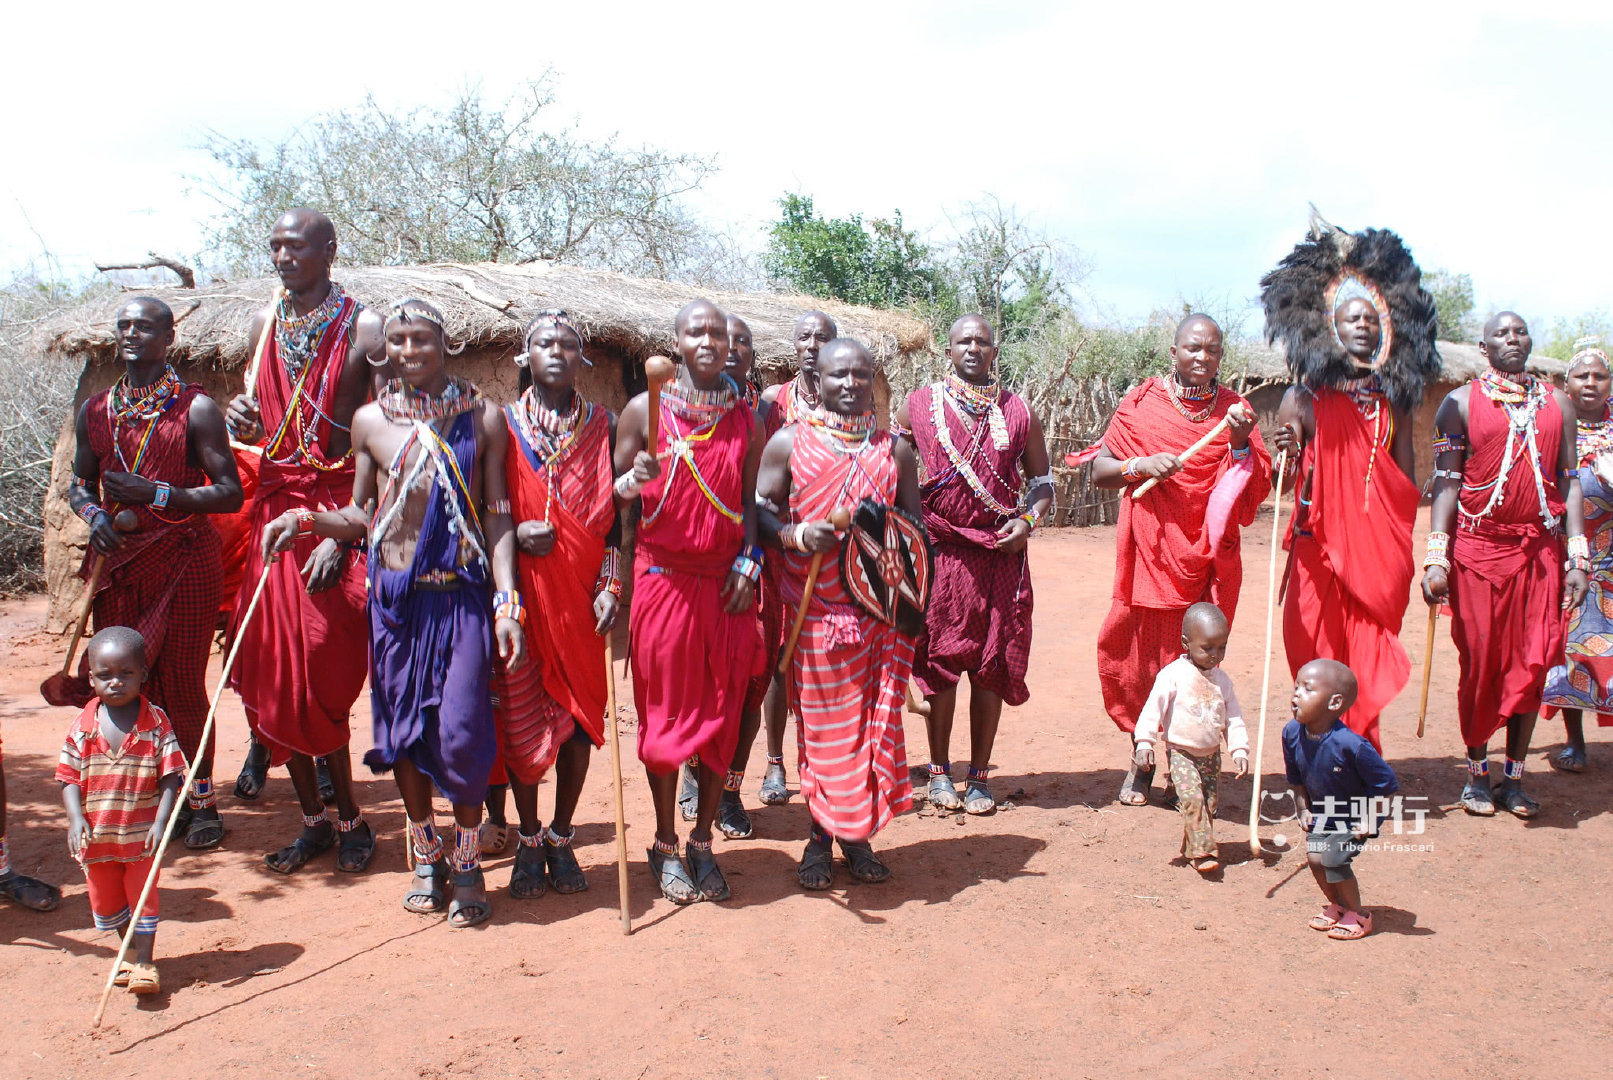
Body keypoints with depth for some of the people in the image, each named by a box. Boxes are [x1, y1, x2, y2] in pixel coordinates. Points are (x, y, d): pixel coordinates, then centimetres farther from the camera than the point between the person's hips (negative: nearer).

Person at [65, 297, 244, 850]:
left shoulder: (194, 407, -5)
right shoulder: (95, 410, 10)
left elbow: (230, 491, -10)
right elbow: (79, 482, 20)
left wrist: (156, 494, -19)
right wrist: (94, 515, -2)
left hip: (184, 561, -4)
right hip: (119, 563, 5)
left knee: (182, 685, 1)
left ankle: (201, 799, 15)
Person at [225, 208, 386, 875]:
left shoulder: (364, 329, -5)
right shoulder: (265, 325, 13)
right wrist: (247, 427, -2)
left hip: (339, 512, -5)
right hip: (275, 509, 5)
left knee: (317, 674, -8)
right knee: (275, 669, 3)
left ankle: (345, 820, 10)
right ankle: (316, 819, 16)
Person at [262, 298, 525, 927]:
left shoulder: (482, 417, 1)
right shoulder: (370, 421, 6)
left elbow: (498, 517, 0)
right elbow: (361, 517, 12)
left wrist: (508, 605, -7)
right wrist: (304, 520, -6)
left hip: (462, 594, -2)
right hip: (395, 596, 2)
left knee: (461, 727, -8)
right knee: (401, 724, 8)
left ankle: (468, 862, 14)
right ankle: (425, 855, 28)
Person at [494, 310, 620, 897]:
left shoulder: (602, 425, 7)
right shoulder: (505, 425, 5)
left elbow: (614, 515, 7)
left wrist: (610, 585, -4)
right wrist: (516, 533, -13)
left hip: (581, 595, 1)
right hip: (521, 591, -1)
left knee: (581, 714, 3)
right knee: (520, 713, 1)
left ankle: (561, 839, 19)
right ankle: (528, 841, 18)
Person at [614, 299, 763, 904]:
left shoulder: (747, 419, 8)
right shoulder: (645, 410, 0)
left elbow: (751, 501, 12)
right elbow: (611, 492, 4)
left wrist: (748, 564, -1)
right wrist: (634, 481, -18)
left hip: (725, 585, 2)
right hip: (663, 577, -2)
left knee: (722, 713, 5)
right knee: (665, 712, 3)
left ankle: (704, 841, 20)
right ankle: (666, 847, 18)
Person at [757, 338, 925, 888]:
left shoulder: (893, 449, 10)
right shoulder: (789, 442, 3)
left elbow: (915, 521, 16)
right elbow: (760, 510, 2)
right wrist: (797, 535, -16)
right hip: (816, 610, -2)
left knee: (874, 718, 4)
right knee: (822, 722, 1)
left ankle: (857, 835, 19)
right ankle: (820, 837, 15)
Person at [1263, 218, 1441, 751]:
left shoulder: (1393, 400, 11)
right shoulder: (1305, 398, -1)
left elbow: (1408, 487, 15)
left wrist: (1402, 551, 8)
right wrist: (1284, 457, -27)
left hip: (1378, 553, 3)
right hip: (1321, 552, -3)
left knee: (1369, 673, 5)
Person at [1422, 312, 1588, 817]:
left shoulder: (1558, 404, 12)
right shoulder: (1461, 402, 4)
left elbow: (1569, 483, 10)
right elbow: (1446, 482, -1)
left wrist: (1578, 557, 2)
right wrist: (1436, 557, -9)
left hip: (1540, 552, 3)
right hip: (1477, 550, -2)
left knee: (1532, 663, 4)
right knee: (1480, 662, 2)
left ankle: (1514, 776, 15)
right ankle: (1477, 773, 15)